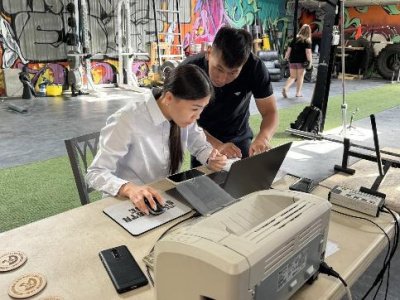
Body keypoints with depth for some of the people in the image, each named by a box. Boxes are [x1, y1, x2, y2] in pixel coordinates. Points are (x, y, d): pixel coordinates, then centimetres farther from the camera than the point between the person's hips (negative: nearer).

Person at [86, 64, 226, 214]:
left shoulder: (184, 115, -7)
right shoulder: (127, 120, -25)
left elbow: (199, 145, 9)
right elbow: (96, 173, -21)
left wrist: (211, 159, -13)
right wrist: (129, 188, -40)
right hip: (127, 202, -4)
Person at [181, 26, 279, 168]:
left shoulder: (254, 67, -23)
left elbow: (270, 111, -18)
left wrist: (263, 137, -39)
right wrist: (216, 145, -39)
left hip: (240, 140, 1)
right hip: (203, 143, -1)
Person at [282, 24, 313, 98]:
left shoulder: (294, 39, 8)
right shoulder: (307, 41, -4)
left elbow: (289, 50, 7)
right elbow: (308, 52, -11)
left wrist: (286, 58, 15)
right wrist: (310, 61, -7)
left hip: (292, 61, 4)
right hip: (301, 61, -4)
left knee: (292, 77, 12)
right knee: (300, 77, 8)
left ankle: (285, 88, -11)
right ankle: (298, 93, 14)